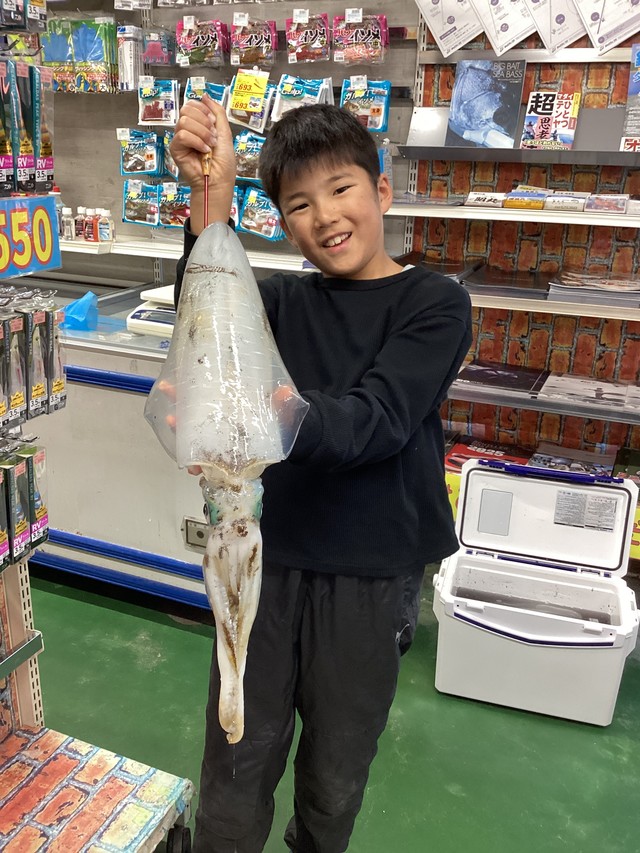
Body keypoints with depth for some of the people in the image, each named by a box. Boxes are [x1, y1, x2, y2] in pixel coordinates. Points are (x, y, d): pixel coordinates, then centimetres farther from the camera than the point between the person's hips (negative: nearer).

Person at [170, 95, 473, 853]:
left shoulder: (434, 304, -7)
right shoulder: (287, 301, 5)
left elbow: (374, 421, -23)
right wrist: (211, 201, -32)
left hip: (372, 575, -2)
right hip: (270, 559, 3)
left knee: (336, 775, 19)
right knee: (237, 762, 15)